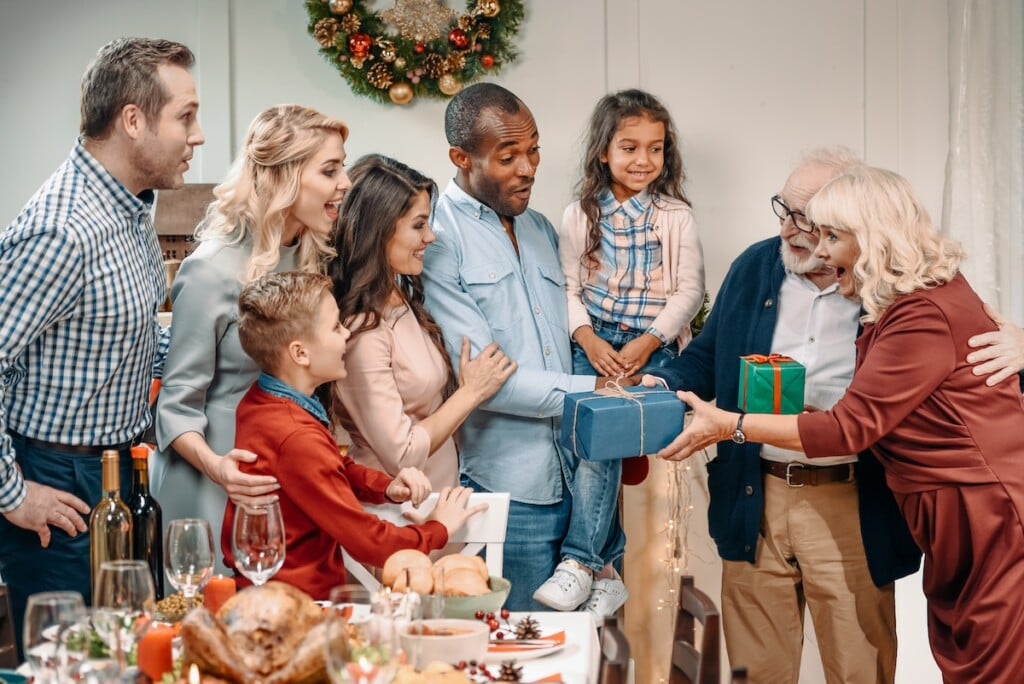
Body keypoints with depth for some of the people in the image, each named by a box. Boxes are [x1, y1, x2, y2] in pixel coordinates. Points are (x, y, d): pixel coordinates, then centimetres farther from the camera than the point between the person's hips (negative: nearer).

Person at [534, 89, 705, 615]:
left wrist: (647, 343, -13)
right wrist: (589, 341, -11)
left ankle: (580, 562, -17)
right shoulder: (579, 217, 8)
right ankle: (607, 567, -8)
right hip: (592, 342, 2)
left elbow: (688, 290, 0)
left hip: (652, 347, -2)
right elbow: (568, 289, 6)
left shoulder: (675, 216, 3)